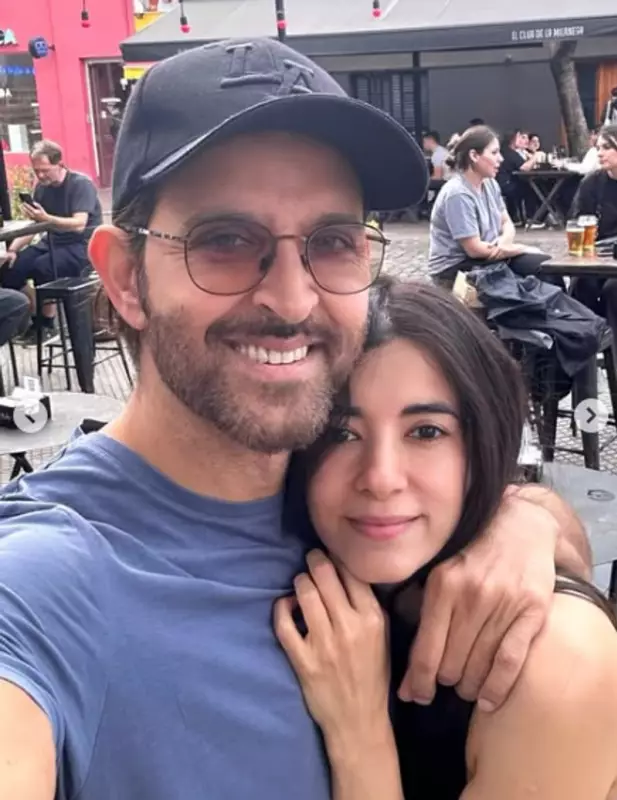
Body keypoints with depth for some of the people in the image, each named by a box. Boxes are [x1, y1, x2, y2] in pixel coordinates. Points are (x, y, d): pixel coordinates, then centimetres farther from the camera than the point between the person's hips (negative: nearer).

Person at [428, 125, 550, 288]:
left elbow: (507, 224, 10)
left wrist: (503, 242, -16)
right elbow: (474, 249, -22)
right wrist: (523, 249, -12)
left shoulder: (490, 184, 4)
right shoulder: (457, 194, -21)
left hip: (489, 256, 8)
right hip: (456, 269, -8)